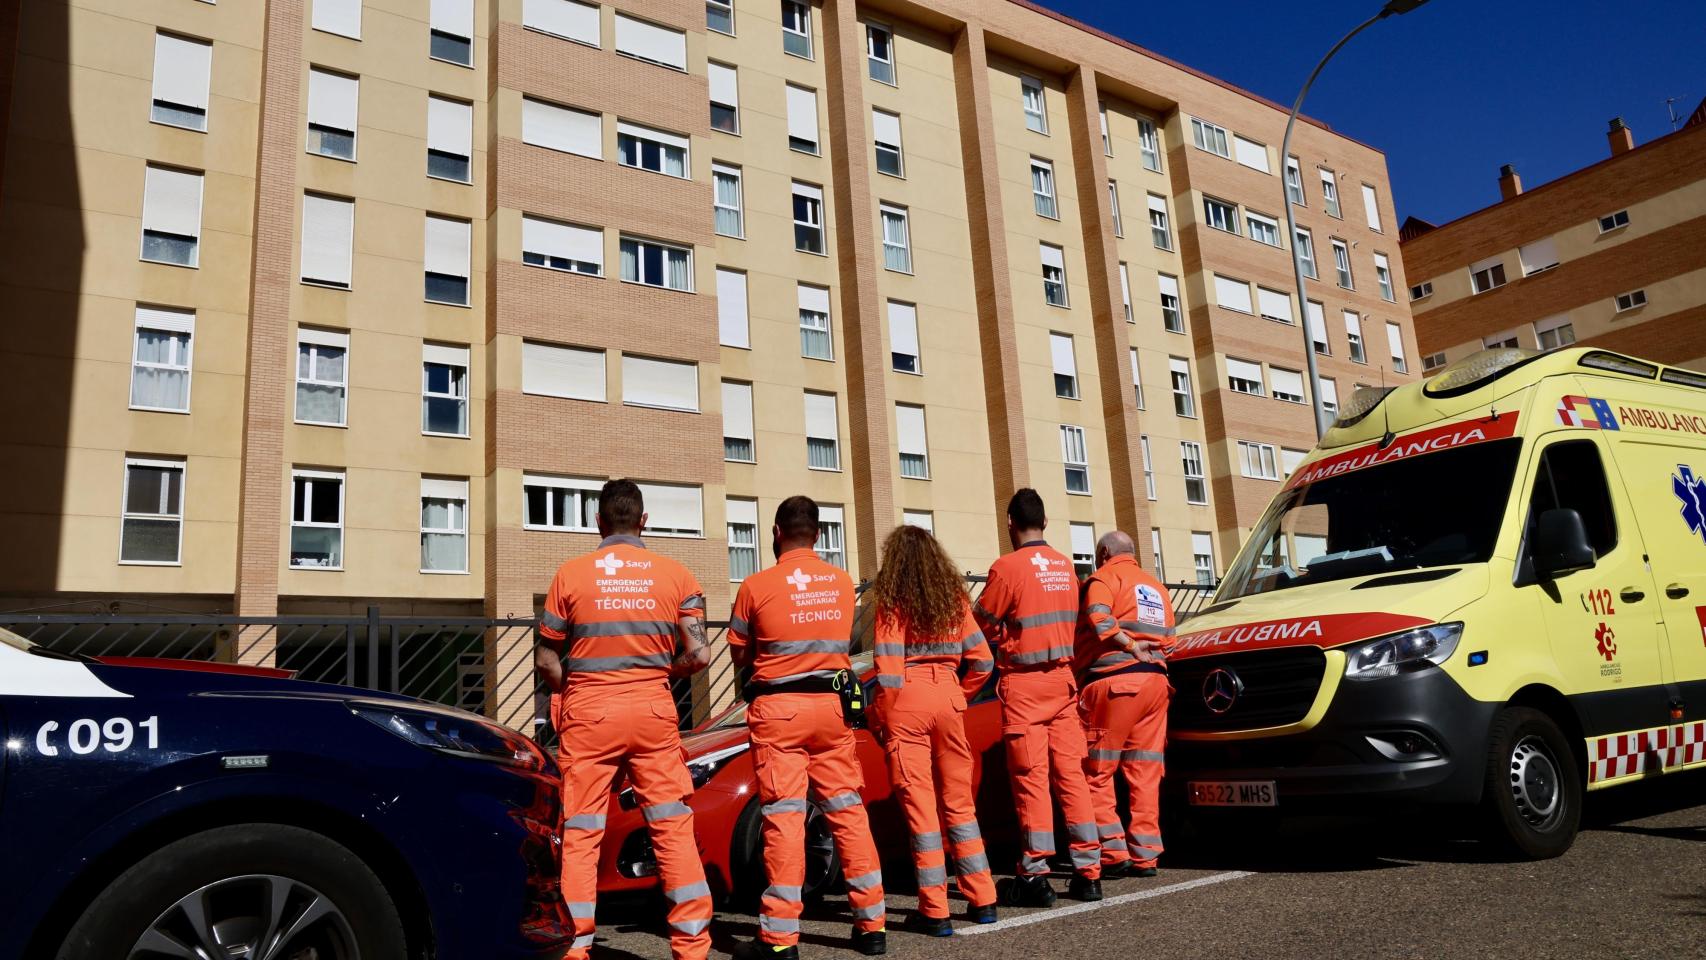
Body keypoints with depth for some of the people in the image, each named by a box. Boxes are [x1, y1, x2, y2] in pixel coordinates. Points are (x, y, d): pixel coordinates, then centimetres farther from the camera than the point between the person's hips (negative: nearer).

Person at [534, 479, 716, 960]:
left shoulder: (571, 574, -1)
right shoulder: (675, 574, 2)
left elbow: (547, 661, 1)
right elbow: (699, 654, -3)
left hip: (588, 715, -1)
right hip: (654, 712, 1)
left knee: (580, 836, 7)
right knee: (675, 830, 7)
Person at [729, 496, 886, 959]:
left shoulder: (757, 586, -6)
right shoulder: (843, 582, 4)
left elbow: (739, 655, 4)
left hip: (778, 709, -3)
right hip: (832, 705, 4)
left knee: (783, 816, -1)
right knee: (847, 809, 10)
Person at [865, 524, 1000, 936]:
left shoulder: (889, 601, -5)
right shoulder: (954, 597, 8)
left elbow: (888, 669, -9)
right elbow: (982, 660, 5)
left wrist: (878, 717, 1)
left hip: (907, 702, -4)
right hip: (949, 699, 4)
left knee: (919, 805, 1)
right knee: (959, 802, 14)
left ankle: (934, 911, 5)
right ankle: (982, 900, 18)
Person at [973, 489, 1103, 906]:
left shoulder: (1008, 567, -12)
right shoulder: (1065, 566, 7)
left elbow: (982, 623, -5)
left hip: (1024, 683, -5)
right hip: (1063, 678, 5)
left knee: (1031, 777, -1)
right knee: (1071, 773, 8)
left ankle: (1035, 875, 4)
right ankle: (1088, 872, 12)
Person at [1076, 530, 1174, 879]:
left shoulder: (1106, 577, 1)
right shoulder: (1157, 586, 23)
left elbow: (1098, 619, -18)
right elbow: (1167, 638, 22)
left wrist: (1130, 647, -13)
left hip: (1115, 680, -7)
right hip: (1156, 681, 7)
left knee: (1097, 774, 1)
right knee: (1145, 775, 9)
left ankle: (1114, 852, -3)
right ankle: (1144, 856, 9)